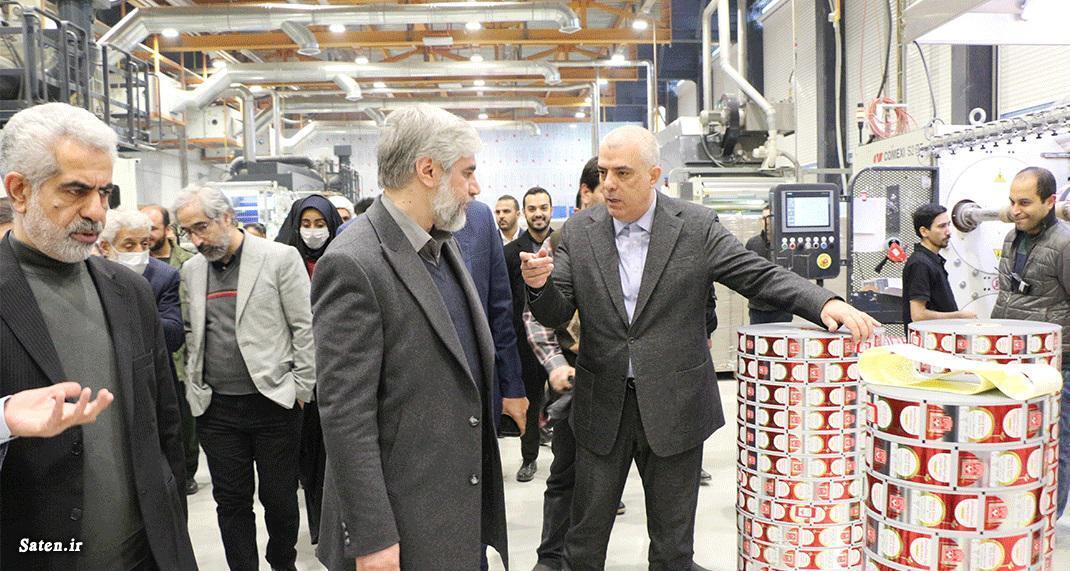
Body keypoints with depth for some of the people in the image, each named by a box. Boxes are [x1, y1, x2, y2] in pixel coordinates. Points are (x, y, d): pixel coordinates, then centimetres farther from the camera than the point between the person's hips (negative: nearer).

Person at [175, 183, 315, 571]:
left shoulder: (280, 258, -6)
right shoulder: (191, 270, 9)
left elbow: (305, 328, -6)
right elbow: (191, 334, 16)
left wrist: (301, 389, -7)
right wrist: (195, 384, 8)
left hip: (273, 402, -4)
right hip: (215, 408, 4)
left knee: (279, 499, 8)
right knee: (231, 500, 11)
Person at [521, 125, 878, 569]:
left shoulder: (697, 227, -5)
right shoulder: (579, 232, 0)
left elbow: (760, 276, -5)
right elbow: (556, 313, 1)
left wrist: (826, 303, -20)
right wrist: (539, 284, -21)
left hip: (675, 408, -1)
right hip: (602, 406, 2)